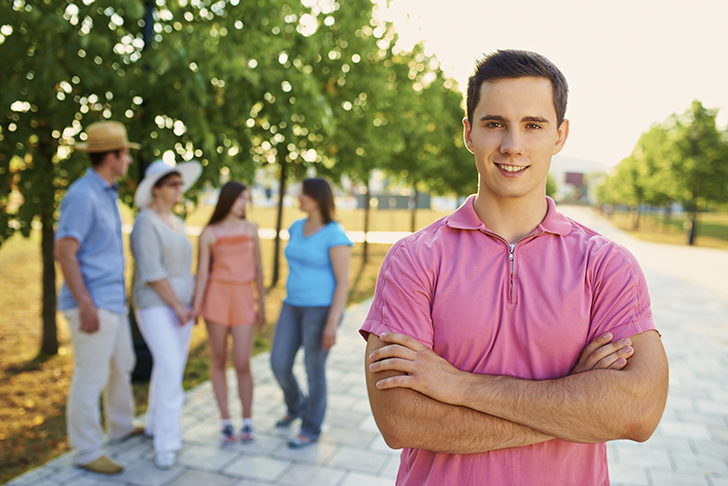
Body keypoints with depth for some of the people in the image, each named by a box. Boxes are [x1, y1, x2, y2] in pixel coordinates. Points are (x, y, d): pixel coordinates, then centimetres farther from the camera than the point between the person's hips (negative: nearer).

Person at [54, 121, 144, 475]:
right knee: (90, 377, 0)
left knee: (122, 366, 21)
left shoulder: (107, 193, 13)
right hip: (93, 305, -10)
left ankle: (121, 427, 39)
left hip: (113, 301, 10)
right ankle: (86, 452, 13)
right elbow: (64, 252, -21)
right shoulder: (82, 196, -17)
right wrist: (86, 305, -24)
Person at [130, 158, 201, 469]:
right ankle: (166, 443, -11)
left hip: (180, 304, 8)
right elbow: (152, 272, -20)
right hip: (155, 305, -8)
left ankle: (157, 424, 29)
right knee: (170, 369, -16)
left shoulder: (177, 223, 14)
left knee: (170, 367, 13)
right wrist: (178, 306, -18)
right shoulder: (146, 222, -14)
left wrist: (192, 303, 11)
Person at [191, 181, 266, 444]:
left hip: (244, 298, 1)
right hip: (217, 296, -1)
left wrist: (262, 305, 11)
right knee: (218, 361, 5)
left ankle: (247, 421, 13)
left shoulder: (251, 229, 9)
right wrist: (196, 307, -11)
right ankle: (226, 422, 16)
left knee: (242, 363, -3)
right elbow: (202, 273, -2)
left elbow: (258, 268, 12)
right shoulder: (209, 234, 1)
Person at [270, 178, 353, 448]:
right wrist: (288, 306, 22)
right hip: (294, 307, 7)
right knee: (279, 366, 8)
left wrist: (332, 323, -20)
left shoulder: (335, 235, -14)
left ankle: (311, 429, 25)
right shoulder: (297, 228, 9)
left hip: (322, 309, -7)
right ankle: (296, 406, 38)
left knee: (314, 371, 4)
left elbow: (343, 281, -15)